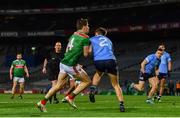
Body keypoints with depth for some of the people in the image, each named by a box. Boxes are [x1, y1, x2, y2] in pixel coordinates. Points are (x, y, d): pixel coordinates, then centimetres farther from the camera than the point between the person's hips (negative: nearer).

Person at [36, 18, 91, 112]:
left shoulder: (74, 35, 15)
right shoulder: (85, 38, -9)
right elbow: (86, 54, -7)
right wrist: (89, 48, 10)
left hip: (63, 63, 8)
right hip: (71, 65, -8)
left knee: (59, 85, 15)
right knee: (87, 81, 7)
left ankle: (42, 103, 13)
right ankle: (70, 97, 1)